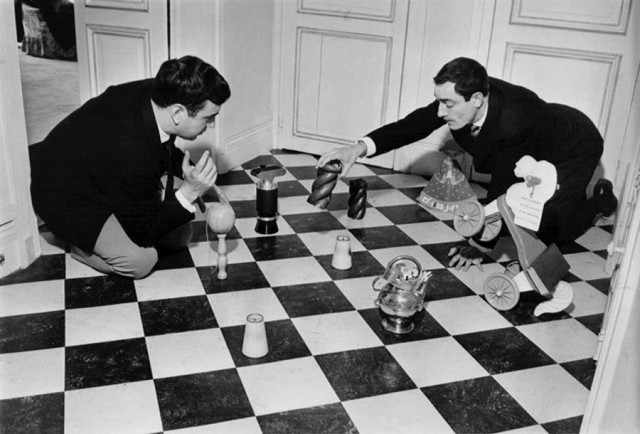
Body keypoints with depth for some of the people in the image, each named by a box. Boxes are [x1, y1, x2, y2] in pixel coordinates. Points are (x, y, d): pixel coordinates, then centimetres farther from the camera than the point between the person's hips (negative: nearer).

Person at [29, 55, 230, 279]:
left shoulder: (156, 93, -19)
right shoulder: (130, 152, -41)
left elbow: (164, 149, 8)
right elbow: (143, 232, -24)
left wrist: (192, 174, -10)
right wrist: (188, 194, -34)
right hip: (66, 197, -8)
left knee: (180, 235, 3)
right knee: (139, 260, -24)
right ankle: (82, 245, 3)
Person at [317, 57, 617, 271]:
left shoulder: (515, 121, -45)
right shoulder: (459, 98, -28)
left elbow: (500, 189, -37)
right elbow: (411, 126, -26)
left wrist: (480, 246, -27)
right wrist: (360, 148, -42)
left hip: (575, 150, -6)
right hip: (532, 152, 6)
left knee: (551, 233, -6)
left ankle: (600, 199, 22)